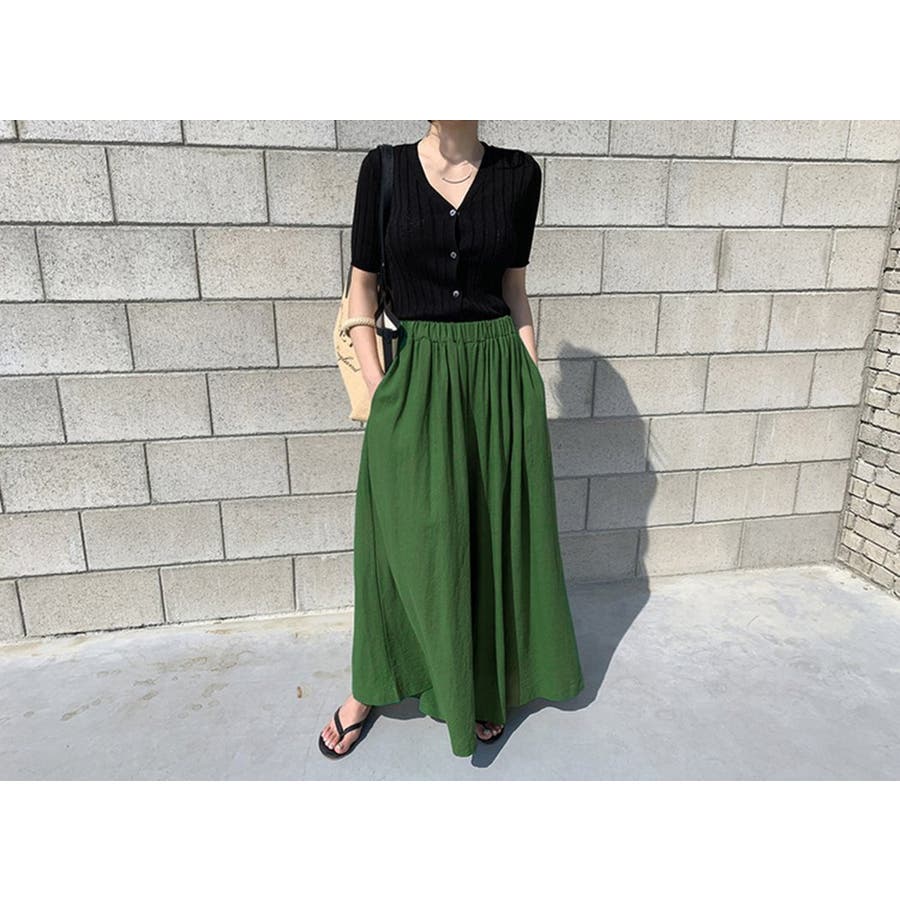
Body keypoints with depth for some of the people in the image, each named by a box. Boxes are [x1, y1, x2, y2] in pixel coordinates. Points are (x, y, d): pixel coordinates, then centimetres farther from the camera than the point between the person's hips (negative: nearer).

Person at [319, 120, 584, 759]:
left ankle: (489, 683, 36)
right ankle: (370, 687, 31)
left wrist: (534, 389, 4)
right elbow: (362, 286, 2)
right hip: (415, 378, -1)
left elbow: (515, 291, 7)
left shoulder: (519, 173, 4)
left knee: (496, 532, 12)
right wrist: (379, 388, -6)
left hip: (498, 377, 2)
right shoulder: (384, 168, 1)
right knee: (407, 537, 7)